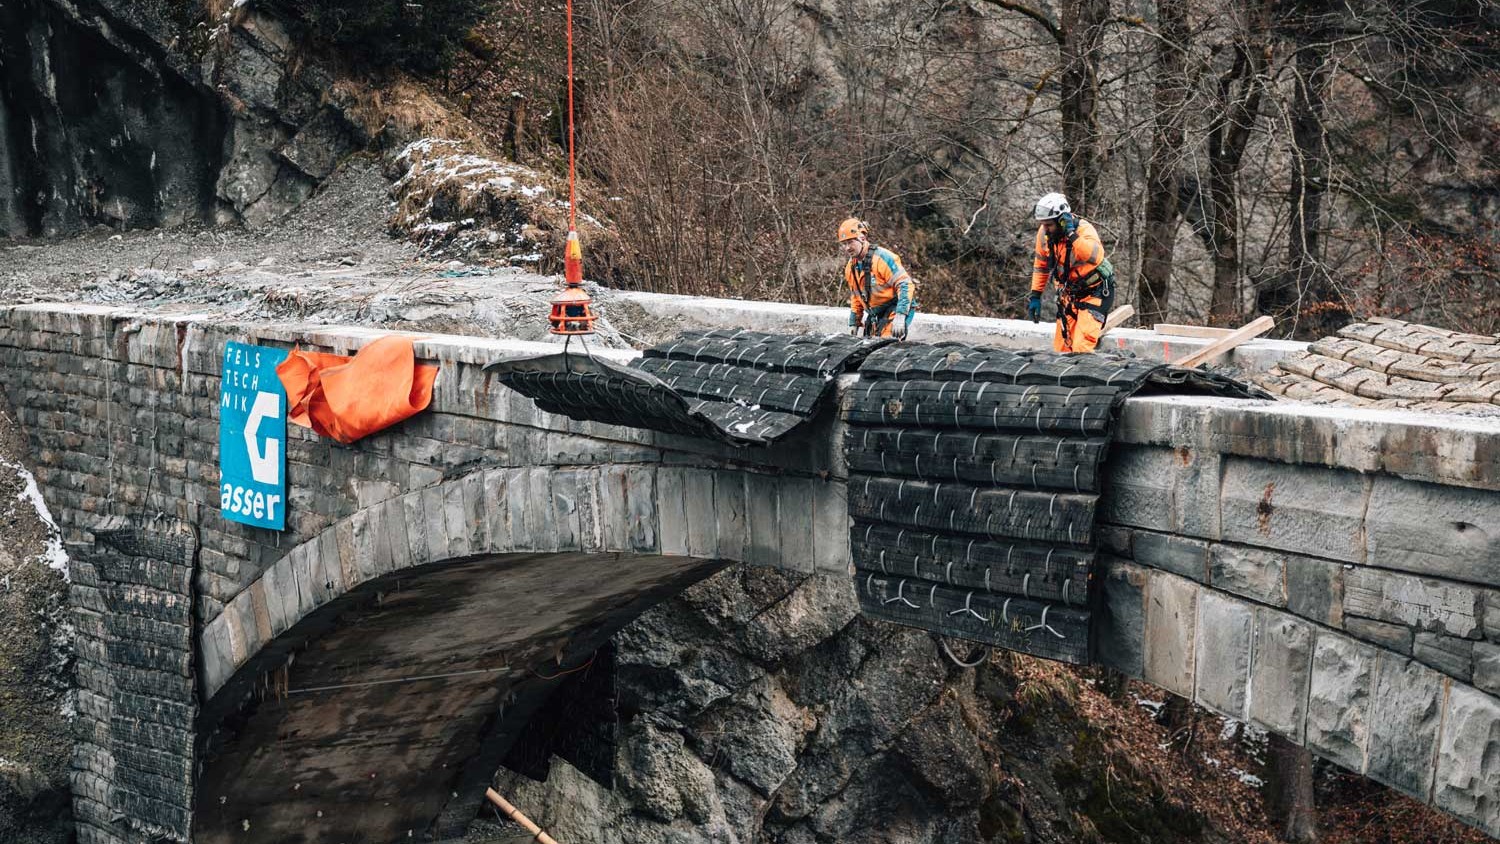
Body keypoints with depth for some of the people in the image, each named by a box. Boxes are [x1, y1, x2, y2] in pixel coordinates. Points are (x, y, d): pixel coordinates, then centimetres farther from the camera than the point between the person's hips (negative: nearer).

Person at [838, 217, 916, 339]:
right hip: (875, 313, 8)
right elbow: (856, 297, 20)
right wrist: (854, 324, 16)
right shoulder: (850, 267, 6)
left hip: (896, 308, -8)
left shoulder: (882, 257, -20)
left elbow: (906, 285, -23)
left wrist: (900, 316, -30)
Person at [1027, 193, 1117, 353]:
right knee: (1062, 346, 6)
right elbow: (1041, 265, 8)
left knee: (1082, 347, -20)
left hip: (1094, 291, -6)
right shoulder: (1044, 233, -9)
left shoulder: (1083, 229, -26)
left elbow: (1095, 257, -47)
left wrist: (1071, 234, -45)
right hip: (1069, 292, 6)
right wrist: (1035, 296, 7)